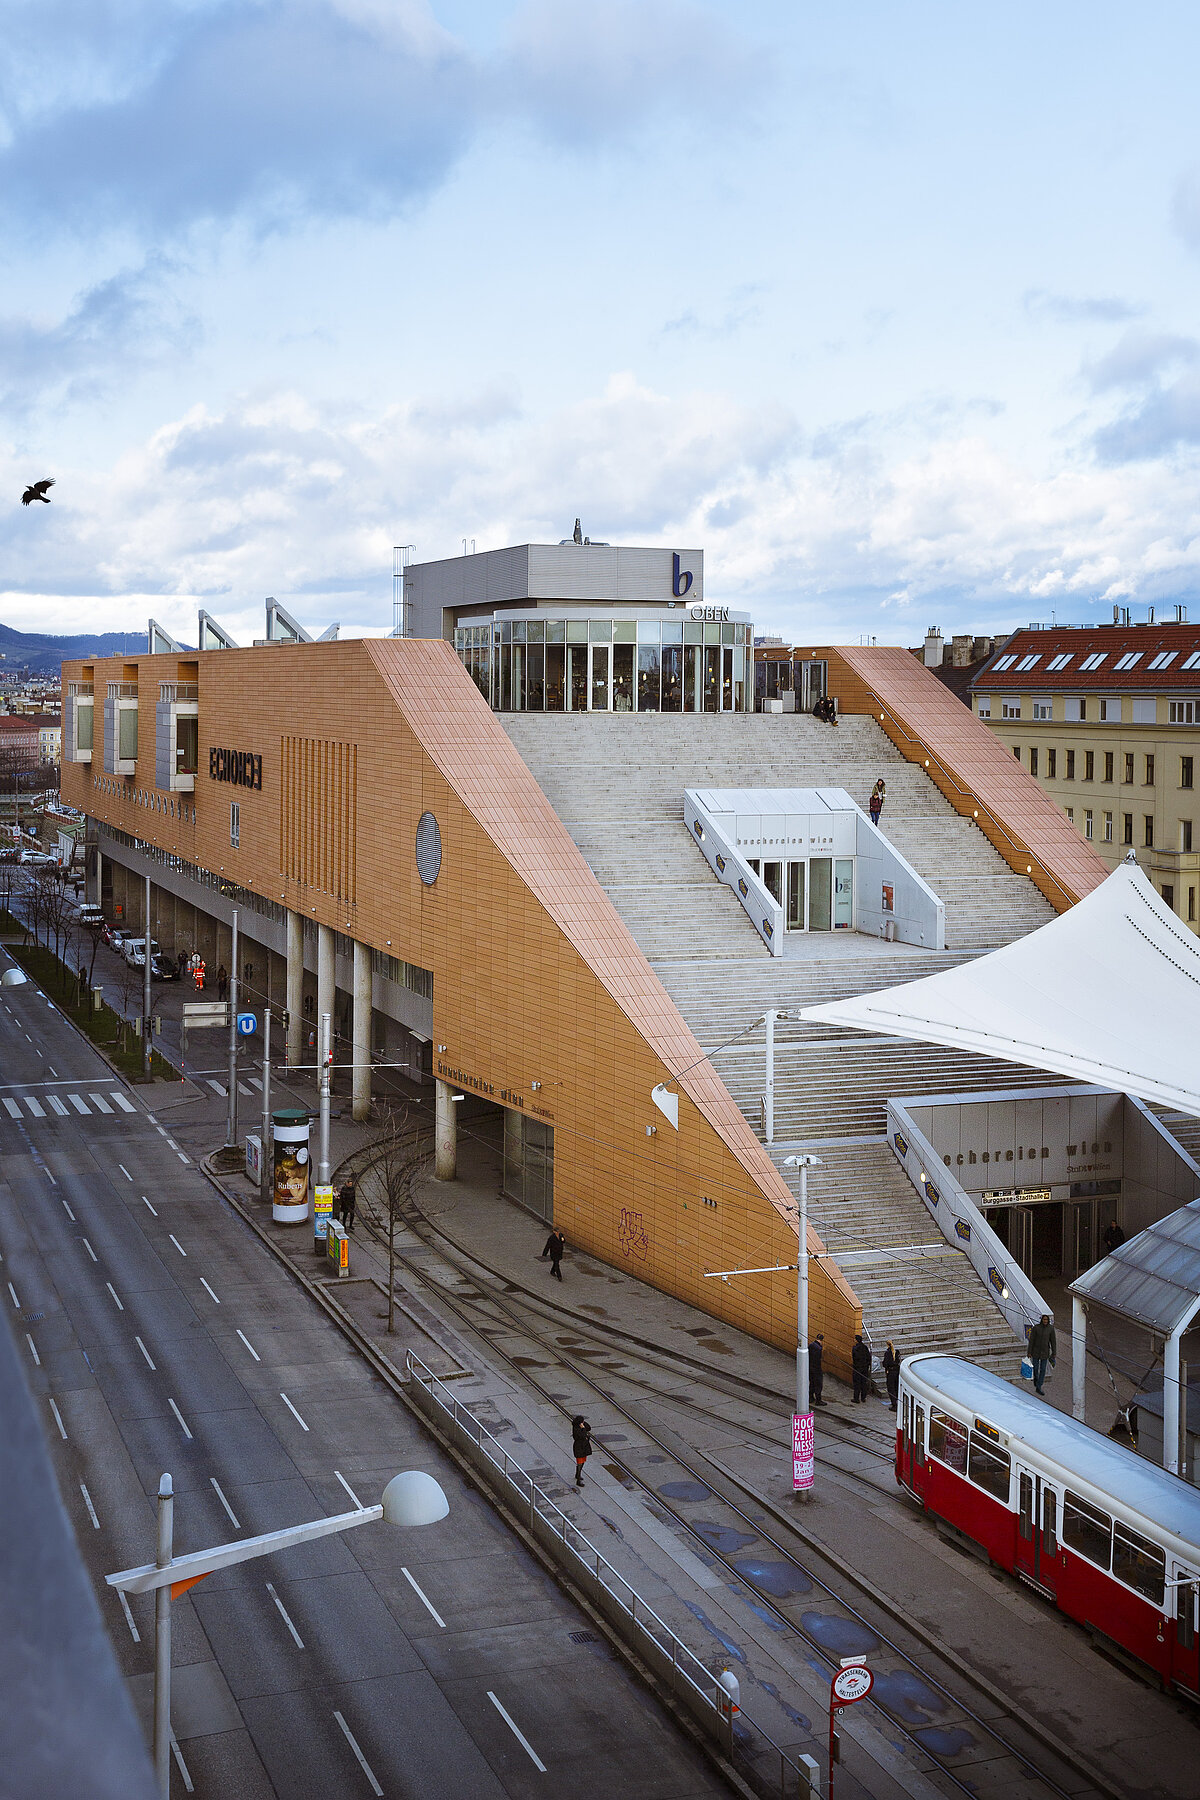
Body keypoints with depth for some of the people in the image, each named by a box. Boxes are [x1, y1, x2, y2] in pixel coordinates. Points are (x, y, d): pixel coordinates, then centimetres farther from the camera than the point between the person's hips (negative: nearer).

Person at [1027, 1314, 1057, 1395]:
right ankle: (1036, 1377, 44)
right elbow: (1031, 1340, -10)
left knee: (1043, 1370, 1)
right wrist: (1029, 1352, -9)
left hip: (1045, 1351, 1)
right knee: (1035, 1368, 9)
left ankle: (1038, 1388, 10)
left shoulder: (1051, 1328, -9)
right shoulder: (1036, 1327, -14)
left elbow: (1053, 1341, -2)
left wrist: (1054, 1353, -1)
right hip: (1036, 1350, -1)